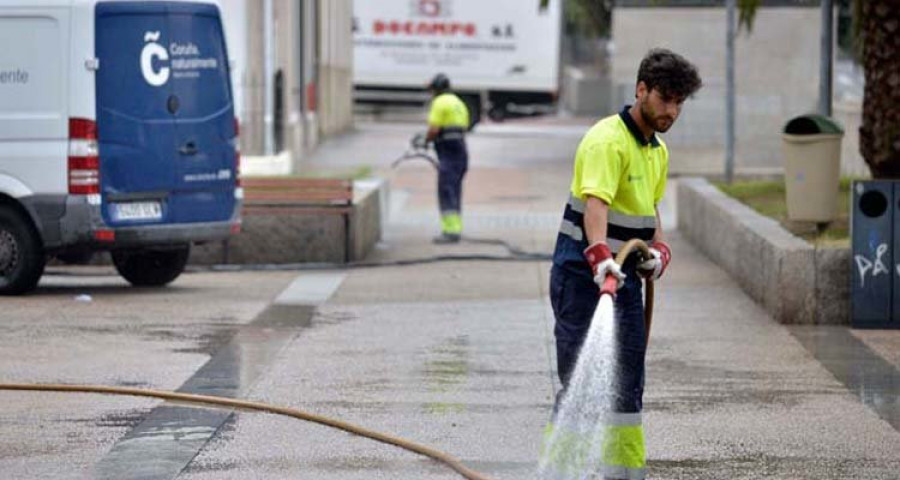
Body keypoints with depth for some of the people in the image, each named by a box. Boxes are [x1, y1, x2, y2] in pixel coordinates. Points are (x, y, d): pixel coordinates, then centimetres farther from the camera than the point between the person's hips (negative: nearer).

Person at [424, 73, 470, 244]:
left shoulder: (440, 102, -8)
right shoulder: (459, 103, 20)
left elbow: (434, 129, -15)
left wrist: (426, 140, 5)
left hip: (448, 153, -9)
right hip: (461, 151, 9)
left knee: (446, 192, -10)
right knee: (454, 192, 13)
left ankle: (451, 231, -16)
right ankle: (455, 229, 14)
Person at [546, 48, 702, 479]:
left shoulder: (657, 150, 12)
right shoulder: (608, 141, -18)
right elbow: (595, 203, -33)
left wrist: (659, 250, 7)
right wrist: (600, 258, -47)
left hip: (624, 273, 9)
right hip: (582, 273, -9)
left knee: (628, 382, 12)